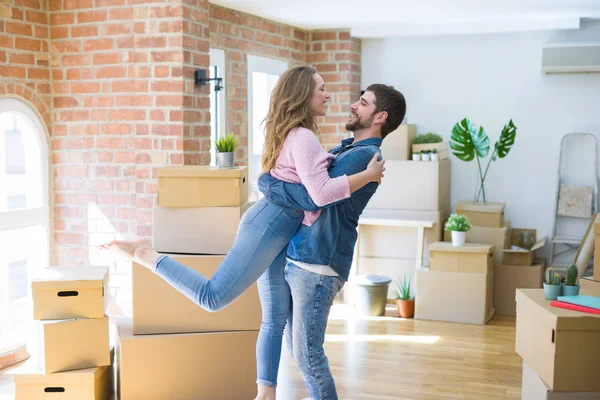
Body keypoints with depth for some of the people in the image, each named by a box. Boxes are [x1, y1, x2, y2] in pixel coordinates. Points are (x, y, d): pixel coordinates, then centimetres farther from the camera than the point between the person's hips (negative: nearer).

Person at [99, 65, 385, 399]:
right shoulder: (303, 137, -15)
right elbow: (321, 193, -25)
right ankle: (144, 254, -3)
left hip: (280, 227, 10)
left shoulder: (295, 134, 16)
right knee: (212, 297, -13)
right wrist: (368, 175, -17)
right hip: (270, 224, -10)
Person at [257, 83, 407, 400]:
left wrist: (267, 183, -12)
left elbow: (314, 197, -25)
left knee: (308, 353, -2)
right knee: (295, 346, 17)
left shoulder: (364, 156, -14)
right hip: (293, 260, 9)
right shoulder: (344, 151, 17)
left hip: (317, 266, -9)